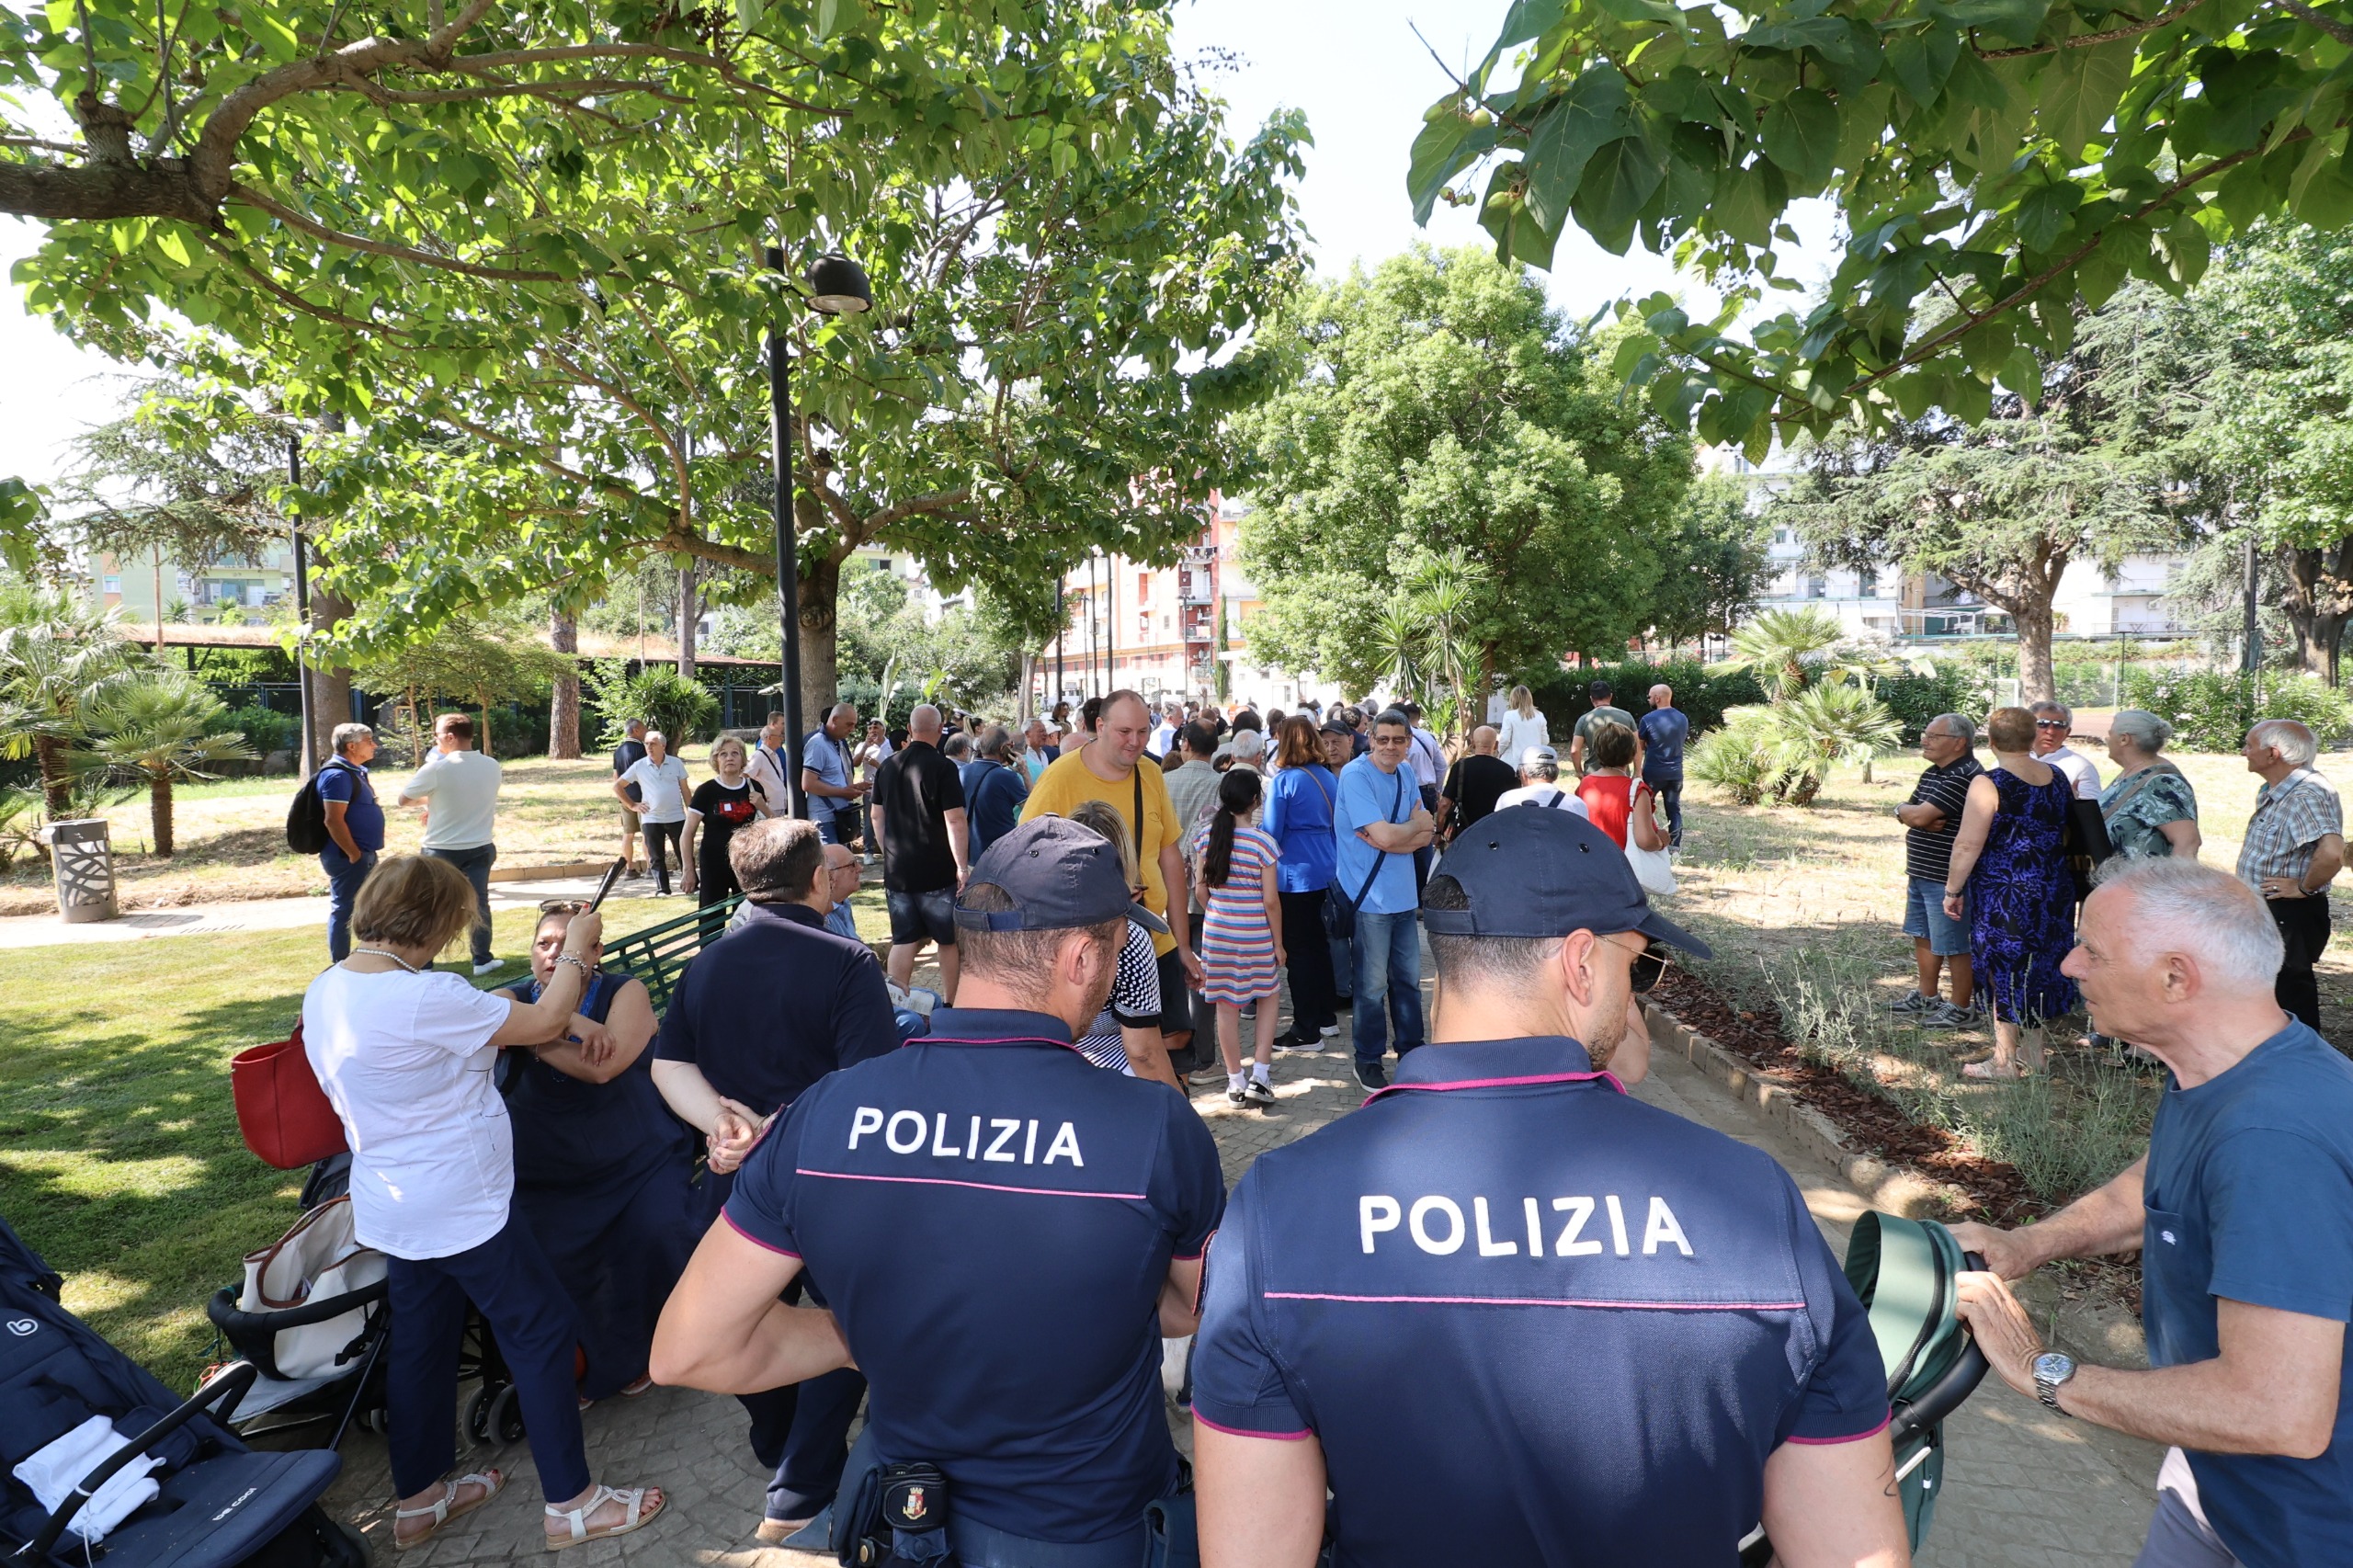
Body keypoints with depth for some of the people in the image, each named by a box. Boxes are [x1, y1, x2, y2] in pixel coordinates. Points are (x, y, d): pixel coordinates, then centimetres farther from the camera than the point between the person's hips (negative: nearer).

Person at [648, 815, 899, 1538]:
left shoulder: (707, 963, 1)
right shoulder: (845, 963, -17)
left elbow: (667, 1064, -5)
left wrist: (726, 1123, -17)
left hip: (736, 1180, 6)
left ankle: (776, 1447, 46)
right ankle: (800, 1494, 17)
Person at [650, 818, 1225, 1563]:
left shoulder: (820, 1116, -20)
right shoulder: (1159, 1129, -26)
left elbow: (687, 1352, -11)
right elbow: (1210, 1310, -7)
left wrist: (872, 1332, -1)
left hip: (900, 1507, 2)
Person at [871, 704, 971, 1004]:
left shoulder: (887, 766, 6)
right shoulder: (942, 767, -13)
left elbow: (877, 816, 14)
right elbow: (956, 821, -18)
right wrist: (962, 866, -14)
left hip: (897, 870, 5)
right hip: (938, 872, -5)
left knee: (903, 940, 11)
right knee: (949, 940, 9)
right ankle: (951, 1006, 15)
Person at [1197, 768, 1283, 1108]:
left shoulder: (1208, 837, -2)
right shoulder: (1263, 843, -13)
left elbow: (1201, 889, 2)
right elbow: (1270, 900, -11)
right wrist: (1278, 942, 0)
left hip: (1216, 933, 3)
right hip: (1255, 936, -3)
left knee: (1226, 1005, 10)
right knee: (1268, 997, 17)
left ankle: (1235, 1081, 19)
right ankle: (1259, 1075, 10)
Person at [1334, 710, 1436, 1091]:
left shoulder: (1405, 775, 9)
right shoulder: (1356, 775, -14)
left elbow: (1424, 835, 2)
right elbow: (1386, 836, -23)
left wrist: (1390, 837, -17)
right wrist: (1415, 824, -3)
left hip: (1403, 894, 7)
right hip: (1370, 896, -7)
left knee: (1408, 977, 16)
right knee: (1372, 984, 3)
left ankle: (1411, 1050, 31)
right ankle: (1368, 1060, 18)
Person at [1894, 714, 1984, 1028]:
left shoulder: (1965, 776, -20)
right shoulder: (1932, 773, 13)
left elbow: (1919, 815, -25)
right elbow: (1908, 814, 7)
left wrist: (1905, 811, -3)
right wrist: (1924, 819, -14)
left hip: (1946, 878, -10)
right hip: (1920, 872, 10)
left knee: (1953, 945, 0)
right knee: (1923, 936, 20)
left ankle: (1961, 1008, 12)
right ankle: (1926, 996, 34)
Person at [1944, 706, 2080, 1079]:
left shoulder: (1988, 784, -16)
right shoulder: (2059, 778, 5)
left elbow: (1968, 845, -18)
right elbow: (2069, 835, 17)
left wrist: (1952, 890, -9)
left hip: (2003, 893, -6)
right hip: (2052, 892, 7)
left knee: (2003, 972, 2)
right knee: (2039, 968, 16)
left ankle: (2004, 1062, 9)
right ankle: (2034, 1058, 26)